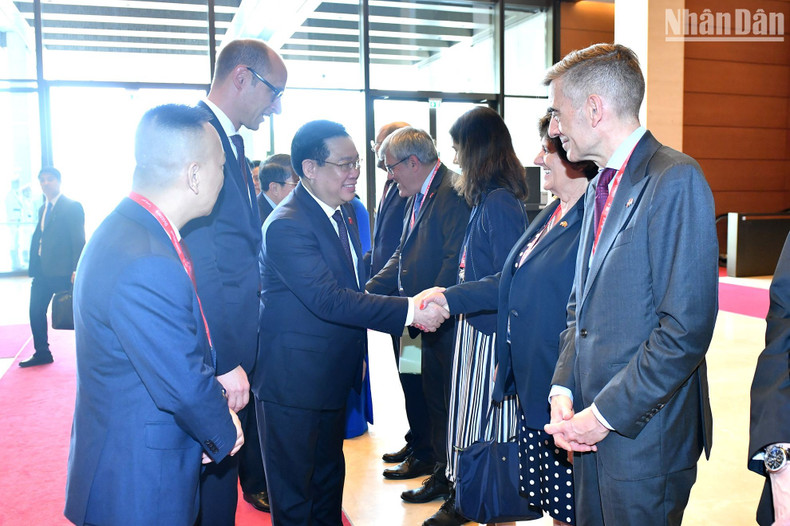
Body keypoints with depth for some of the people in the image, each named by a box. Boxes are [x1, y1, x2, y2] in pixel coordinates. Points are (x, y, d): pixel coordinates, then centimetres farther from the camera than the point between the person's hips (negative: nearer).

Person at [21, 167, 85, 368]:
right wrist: (34, 268, 11)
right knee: (36, 312, 10)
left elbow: (79, 240, -13)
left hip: (63, 272, -8)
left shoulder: (73, 207, -7)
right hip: (42, 271, 8)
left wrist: (76, 270, -19)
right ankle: (42, 353, 23)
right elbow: (38, 238, 18)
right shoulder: (43, 209, 17)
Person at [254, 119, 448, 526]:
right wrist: (409, 311, -32)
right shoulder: (288, 226, -24)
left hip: (332, 376, 9)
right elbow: (329, 299, -30)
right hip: (293, 383, -9)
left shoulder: (338, 213, 8)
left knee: (329, 477, 25)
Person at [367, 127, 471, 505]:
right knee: (433, 395, 19)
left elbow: (455, 260, -24)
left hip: (450, 320, -9)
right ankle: (437, 461, 35)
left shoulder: (453, 192, -18)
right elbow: (404, 254, 15)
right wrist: (369, 290, 7)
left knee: (450, 399, 4)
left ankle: (451, 479, 19)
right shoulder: (417, 196, 13)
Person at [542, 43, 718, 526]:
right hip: (594, 430, 8)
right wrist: (563, 388, 0)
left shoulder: (677, 180, -15)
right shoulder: (600, 189, 12)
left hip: (645, 436, -7)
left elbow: (687, 327, -21)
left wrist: (607, 414, -16)